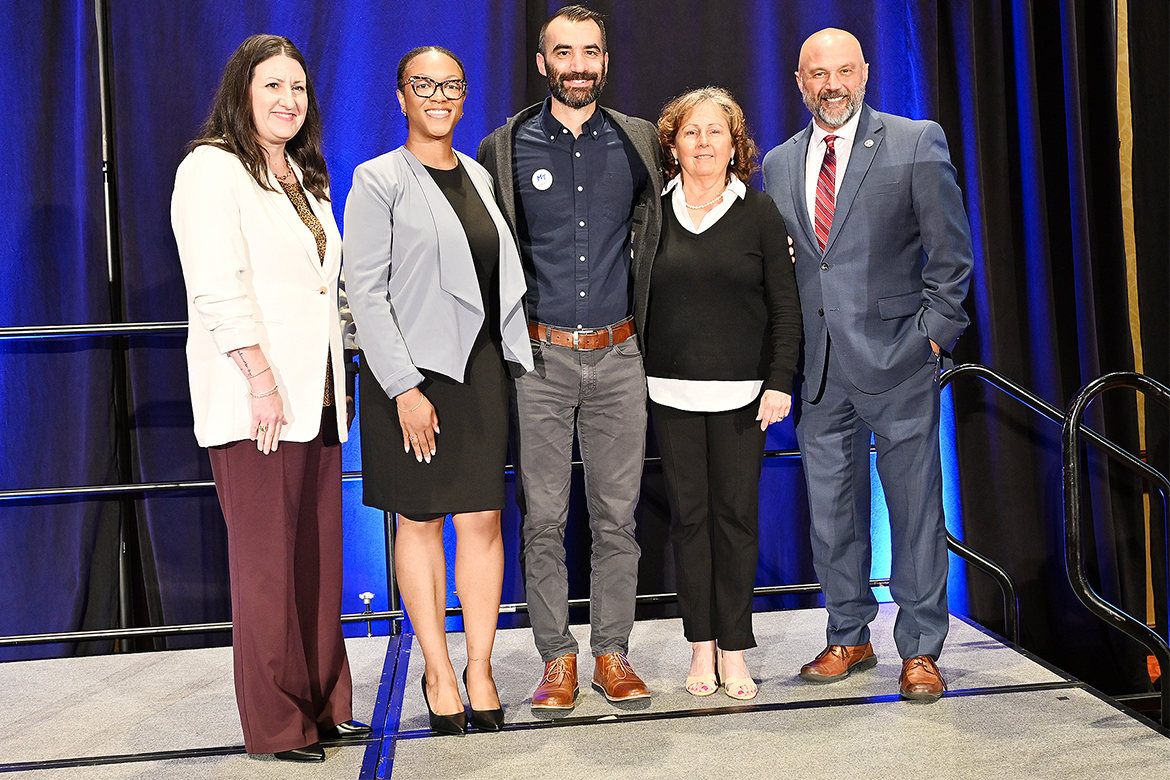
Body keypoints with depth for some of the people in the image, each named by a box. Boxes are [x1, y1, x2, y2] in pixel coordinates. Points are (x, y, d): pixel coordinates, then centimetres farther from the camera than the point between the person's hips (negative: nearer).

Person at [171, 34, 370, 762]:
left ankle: (322, 704, 18)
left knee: (320, 554, 8)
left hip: (316, 395, 8)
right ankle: (276, 723, 7)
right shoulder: (213, 168, -4)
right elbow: (218, 288, -14)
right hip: (254, 401, -8)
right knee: (267, 560, -3)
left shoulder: (304, 177, 22)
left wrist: (339, 370, 16)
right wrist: (262, 379, -19)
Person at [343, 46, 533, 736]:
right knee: (420, 521, 4)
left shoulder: (479, 176, 15)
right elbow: (365, 291, -9)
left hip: (480, 367, 4)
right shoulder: (379, 180, -3)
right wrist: (405, 388, -16)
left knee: (482, 520, 2)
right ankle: (438, 673, 14)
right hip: (409, 373, -4)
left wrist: (513, 356, 13)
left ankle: (481, 668, 13)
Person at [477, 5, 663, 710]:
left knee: (617, 517, 5)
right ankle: (557, 658, 14)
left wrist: (636, 327, 16)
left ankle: (614, 653, 17)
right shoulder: (506, 148, 2)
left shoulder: (640, 143, 7)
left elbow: (653, 238, 21)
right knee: (542, 518, 2)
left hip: (618, 358, 1)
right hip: (539, 359, -1)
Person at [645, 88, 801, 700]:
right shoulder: (653, 213, 6)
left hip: (742, 391, -1)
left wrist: (780, 381, -6)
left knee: (736, 514, 1)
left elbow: (785, 305, 2)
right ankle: (701, 647, 14)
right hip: (672, 391, 1)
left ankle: (734, 650, 11)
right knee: (688, 514, 4)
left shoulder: (759, 213, 3)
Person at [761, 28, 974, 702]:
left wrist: (933, 333, -7)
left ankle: (920, 648, 14)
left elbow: (951, 250, -1)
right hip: (819, 366, 4)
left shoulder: (917, 142, -1)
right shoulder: (779, 163, 12)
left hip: (896, 357, -4)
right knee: (832, 508, 11)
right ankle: (850, 638, 25)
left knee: (915, 505, 2)